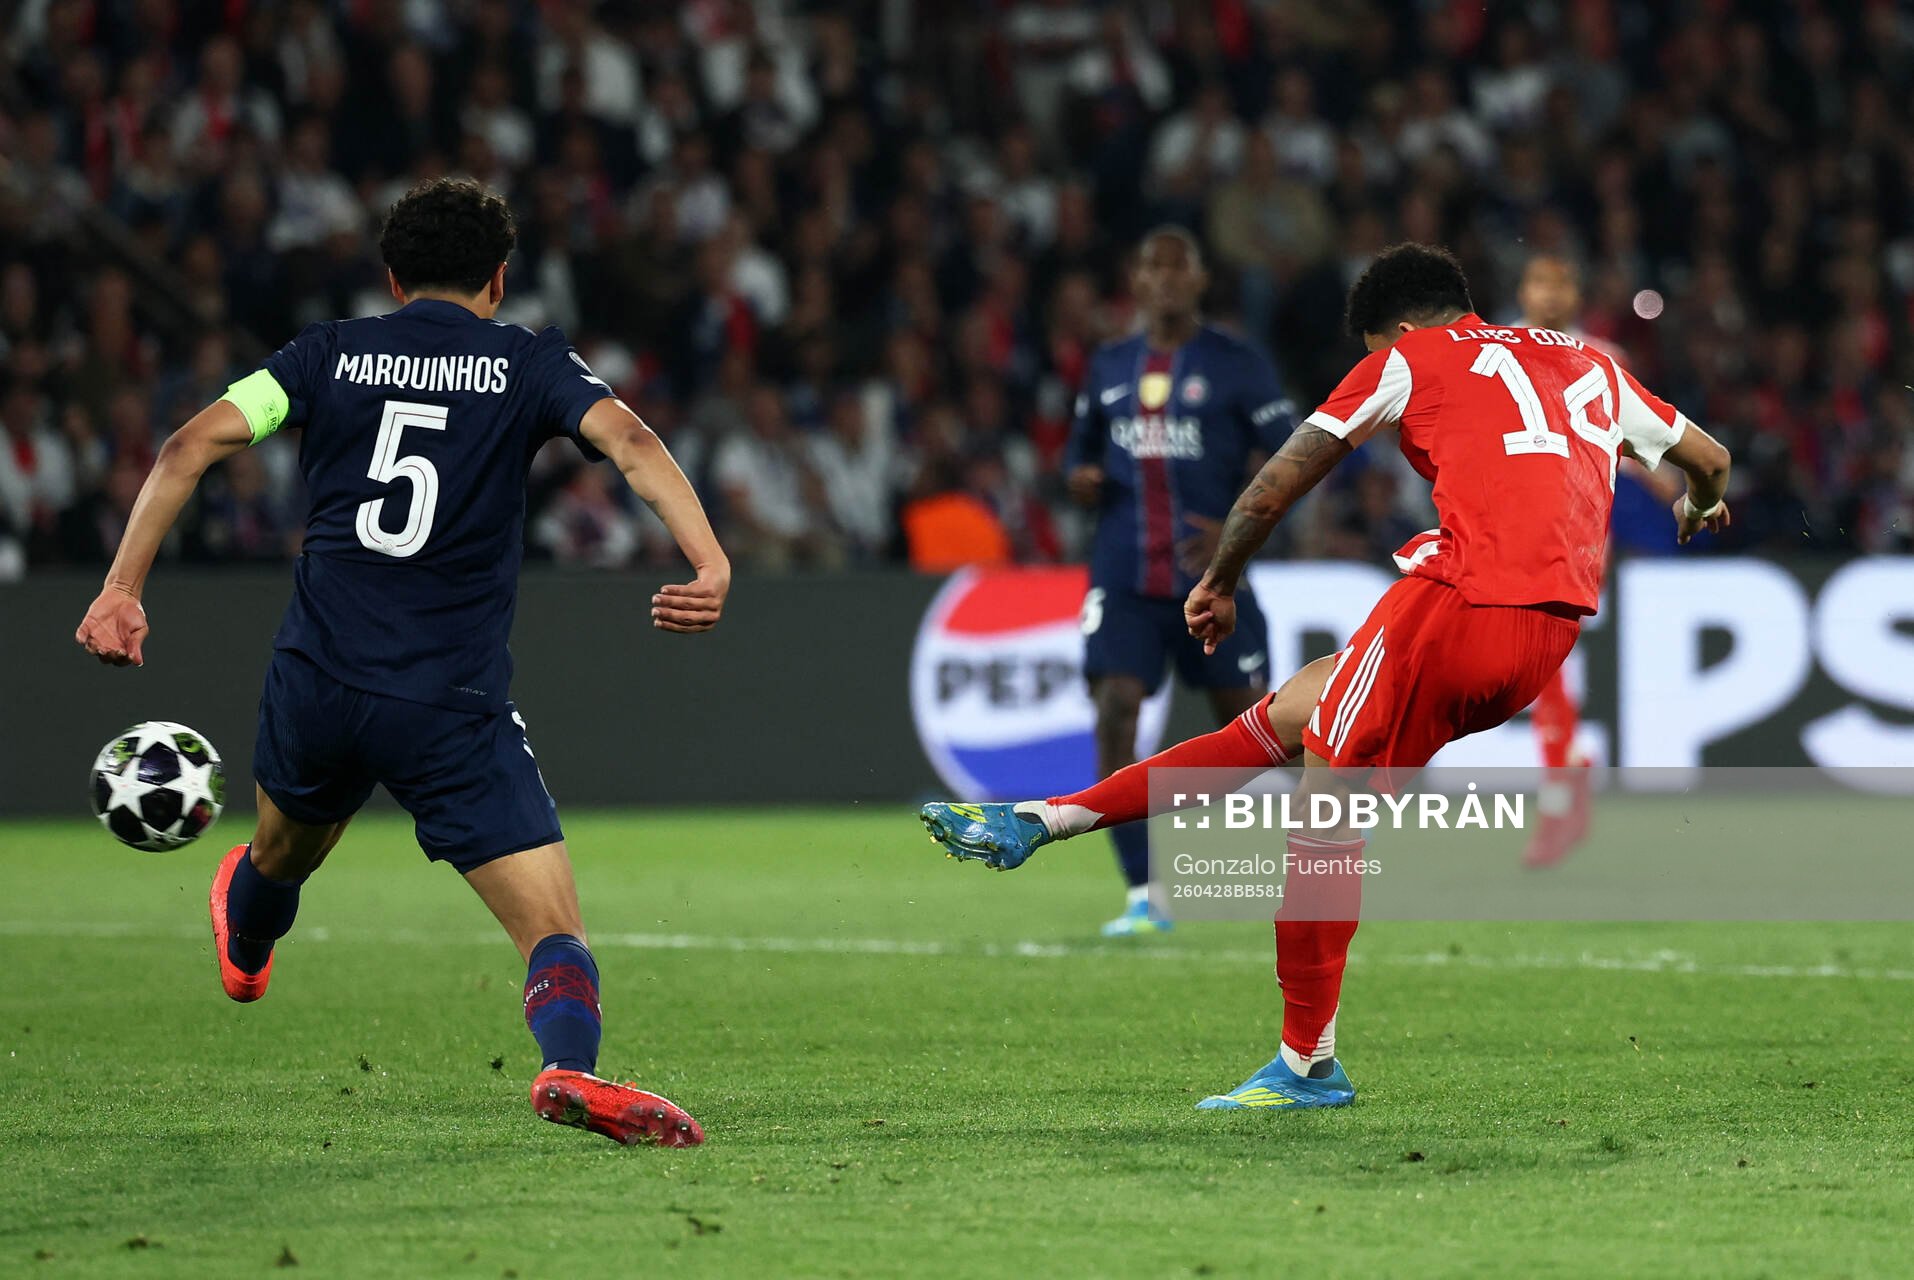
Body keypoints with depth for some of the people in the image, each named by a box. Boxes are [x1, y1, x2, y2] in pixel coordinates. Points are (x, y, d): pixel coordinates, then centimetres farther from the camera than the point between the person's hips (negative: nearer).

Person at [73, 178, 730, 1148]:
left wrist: (122, 587, 1)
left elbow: (190, 446, 0)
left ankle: (243, 951, 65)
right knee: (553, 925, -7)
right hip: (451, 706, -3)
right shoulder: (530, 363, 4)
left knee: (287, 849, 35)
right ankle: (570, 1063, -36)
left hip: (317, 684, 3)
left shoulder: (331, 353, 9)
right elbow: (629, 439, -14)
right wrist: (710, 564, -25)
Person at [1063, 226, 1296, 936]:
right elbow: (1082, 445, 25)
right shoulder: (1109, 366, 11)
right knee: (1114, 715, -14)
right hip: (1124, 578, 3)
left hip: (1210, 577, -3)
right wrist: (1079, 474, 0)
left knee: (1246, 721, 4)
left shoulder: (1237, 365, -1)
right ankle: (1143, 897, -12)